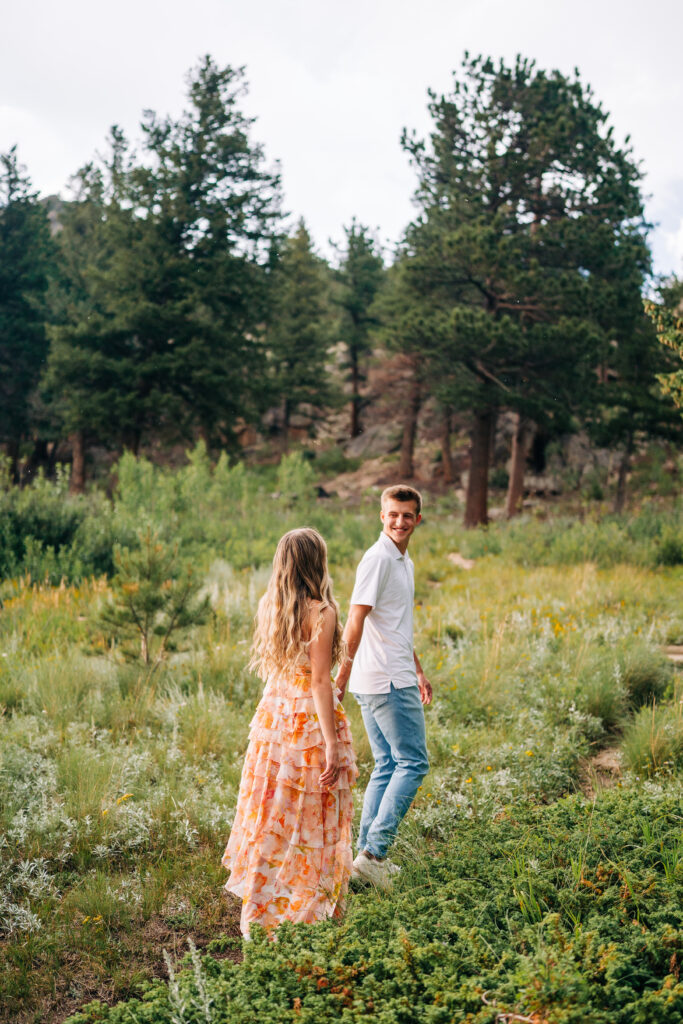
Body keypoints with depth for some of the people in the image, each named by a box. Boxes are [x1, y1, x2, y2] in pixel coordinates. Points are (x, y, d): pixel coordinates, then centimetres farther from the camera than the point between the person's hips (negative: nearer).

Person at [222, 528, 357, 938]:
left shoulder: (268, 605, 2)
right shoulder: (321, 612, -17)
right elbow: (320, 681, -19)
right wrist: (331, 743, -17)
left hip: (273, 715, 6)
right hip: (310, 718, -6)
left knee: (272, 814, 17)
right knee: (311, 822, 8)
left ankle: (261, 910, 28)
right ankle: (306, 910, 20)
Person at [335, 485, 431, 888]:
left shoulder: (404, 562, 18)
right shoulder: (378, 558, -12)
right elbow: (356, 619, -20)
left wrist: (419, 671, 30)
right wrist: (344, 671, -25)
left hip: (396, 678, 10)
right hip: (387, 682, -10)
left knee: (387, 766, 12)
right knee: (413, 763, -6)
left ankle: (369, 854, 18)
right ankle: (374, 853, -4)